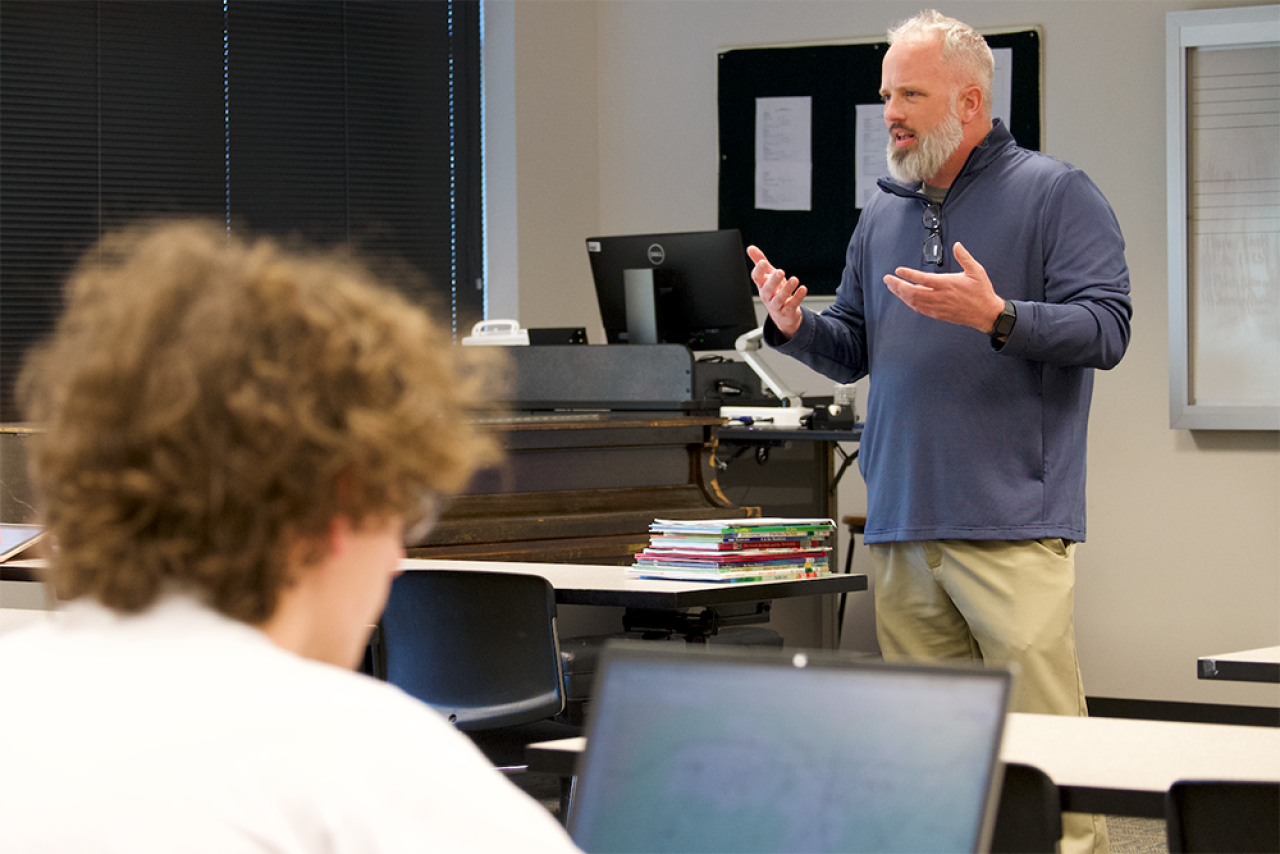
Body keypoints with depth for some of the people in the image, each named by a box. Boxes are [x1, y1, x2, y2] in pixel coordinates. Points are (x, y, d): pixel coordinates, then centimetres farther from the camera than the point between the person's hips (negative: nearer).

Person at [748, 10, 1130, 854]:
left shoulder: (1056, 195, 0)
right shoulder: (883, 216, 18)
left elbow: (1106, 327, -9)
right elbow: (855, 351, 22)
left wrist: (996, 317, -23)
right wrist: (798, 327, 1)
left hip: (1013, 526, -6)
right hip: (902, 529, 6)